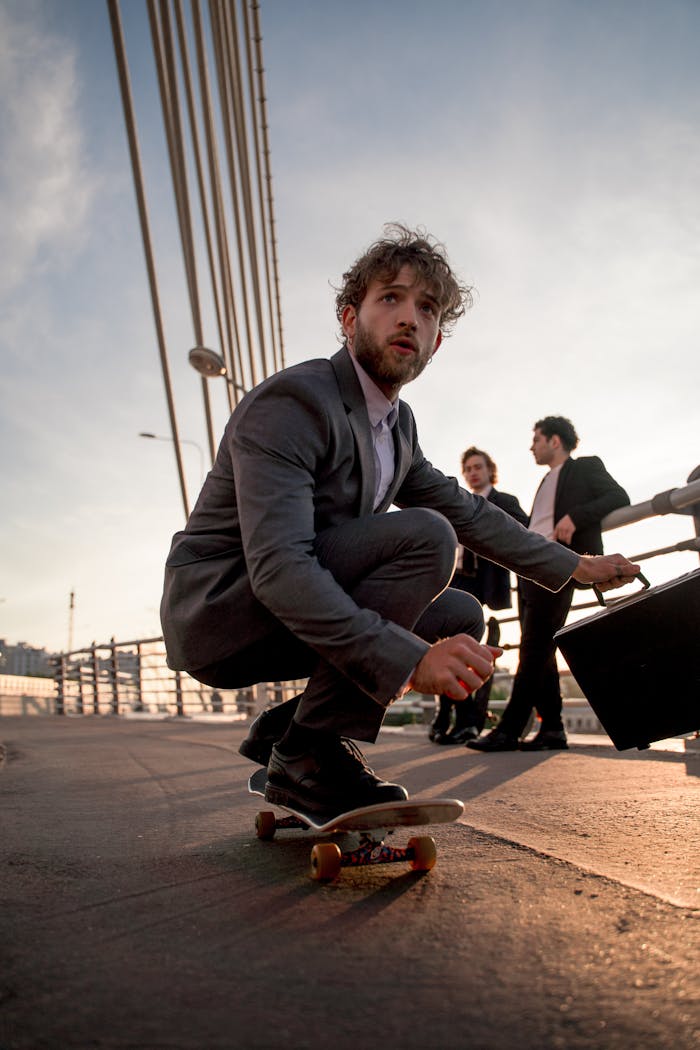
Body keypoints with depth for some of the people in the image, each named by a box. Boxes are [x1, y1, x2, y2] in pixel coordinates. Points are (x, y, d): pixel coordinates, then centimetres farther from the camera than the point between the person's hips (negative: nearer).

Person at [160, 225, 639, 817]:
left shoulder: (398, 424, 8)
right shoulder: (289, 402, -20)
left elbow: (468, 512, 20)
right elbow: (277, 566, -31)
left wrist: (575, 566, 17)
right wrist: (410, 658, -38)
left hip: (296, 616, 9)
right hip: (216, 616, -8)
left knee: (461, 618, 3)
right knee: (423, 537, -23)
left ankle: (286, 731, 4)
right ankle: (310, 754, -17)